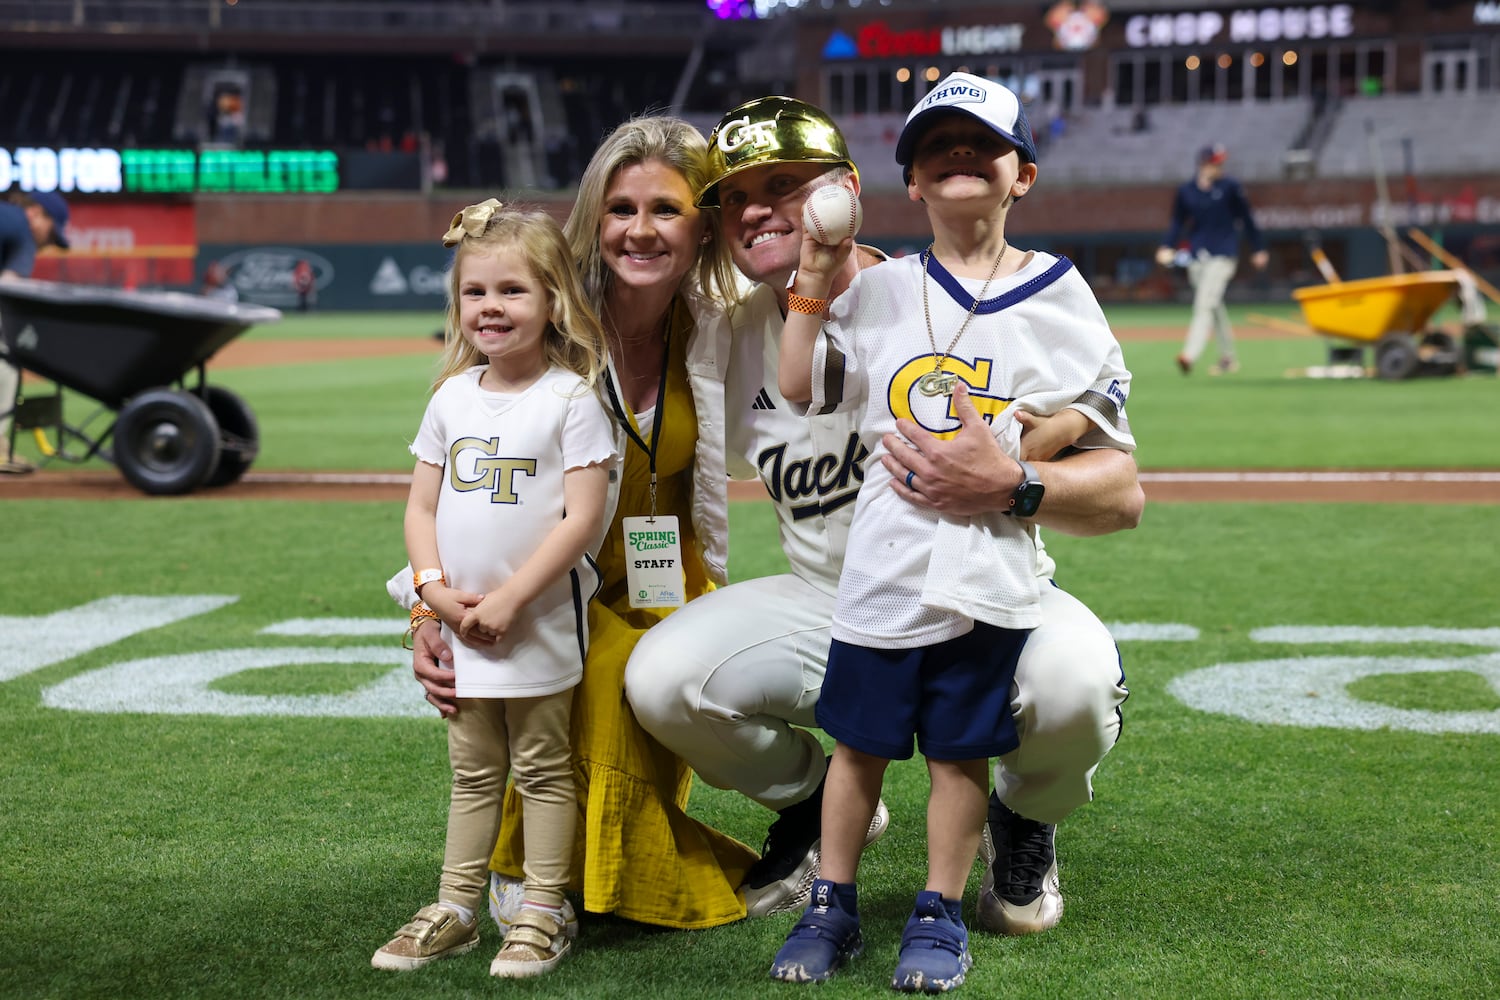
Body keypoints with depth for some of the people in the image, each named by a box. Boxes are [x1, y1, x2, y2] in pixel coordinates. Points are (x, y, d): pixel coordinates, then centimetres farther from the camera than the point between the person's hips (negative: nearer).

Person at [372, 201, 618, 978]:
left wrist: (507, 600, -18)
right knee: (472, 773, 15)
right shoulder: (452, 398, 6)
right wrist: (435, 588, -7)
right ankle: (455, 912, 23)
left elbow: (582, 517, -16)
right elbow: (421, 507, 9)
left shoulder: (571, 398, -10)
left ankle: (542, 915, 14)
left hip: (540, 624, -5)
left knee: (542, 769, 6)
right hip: (461, 625, 5)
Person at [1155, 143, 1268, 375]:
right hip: (1197, 256, 4)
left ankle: (1190, 356, -27)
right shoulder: (1185, 191, 5)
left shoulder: (1230, 187, -2)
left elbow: (1246, 219, 3)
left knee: (1205, 303, -16)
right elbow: (1178, 223, 9)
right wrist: (1167, 247, -7)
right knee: (1214, 307, 12)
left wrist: (1259, 249, 5)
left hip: (1223, 254, -4)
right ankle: (1228, 358, 24)